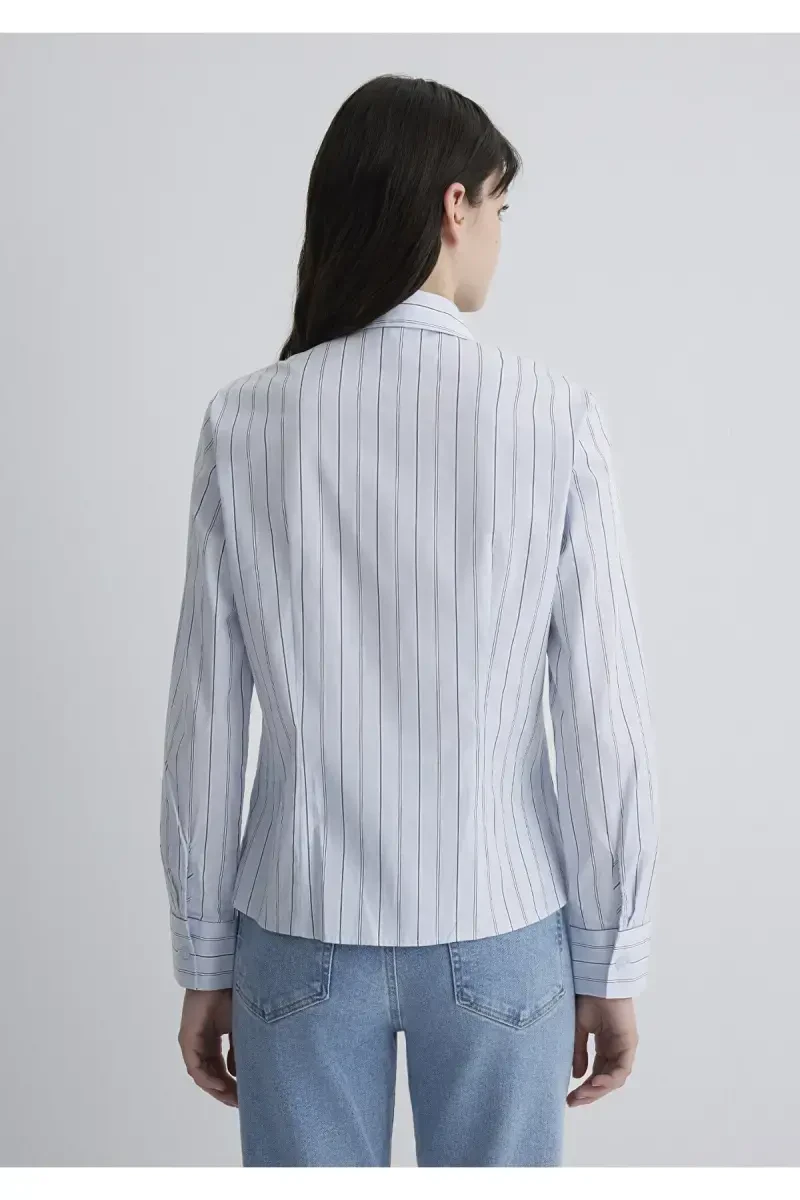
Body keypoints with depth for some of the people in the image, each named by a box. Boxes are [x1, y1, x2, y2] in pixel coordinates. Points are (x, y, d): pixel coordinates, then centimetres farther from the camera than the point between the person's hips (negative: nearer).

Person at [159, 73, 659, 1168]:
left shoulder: (247, 422, -8)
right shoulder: (553, 417, -11)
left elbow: (205, 719, -5)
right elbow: (603, 718, -10)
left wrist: (204, 957, 7)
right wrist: (612, 962, 2)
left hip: (303, 929, 1)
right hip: (498, 932, -1)